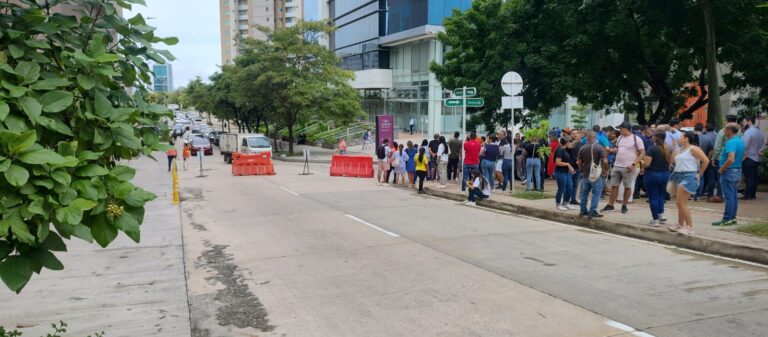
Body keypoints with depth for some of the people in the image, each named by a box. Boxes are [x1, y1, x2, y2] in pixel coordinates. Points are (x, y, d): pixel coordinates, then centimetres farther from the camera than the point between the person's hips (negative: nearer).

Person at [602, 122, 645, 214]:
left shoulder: (636, 139, -8)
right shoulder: (619, 138, 11)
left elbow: (642, 153, -10)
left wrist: (633, 164, -18)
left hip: (629, 168, -6)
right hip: (617, 166, 6)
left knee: (628, 187, 4)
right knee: (614, 185, 6)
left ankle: (624, 206, 13)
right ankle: (610, 205, 12)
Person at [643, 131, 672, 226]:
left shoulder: (652, 149, -17)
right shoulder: (669, 149, 3)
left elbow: (646, 164, -22)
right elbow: (670, 163, 9)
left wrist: (642, 163, -1)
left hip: (652, 174, -5)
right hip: (665, 174, 5)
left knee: (653, 197, 3)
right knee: (661, 195, 23)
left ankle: (655, 219, 4)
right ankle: (661, 215, 18)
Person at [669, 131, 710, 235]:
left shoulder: (693, 149, -10)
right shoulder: (680, 150, 15)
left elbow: (706, 160, -15)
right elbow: (673, 161, 16)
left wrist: (699, 174, -10)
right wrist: (674, 147, 13)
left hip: (689, 177, -9)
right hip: (679, 176, 9)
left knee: (681, 203, -11)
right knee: (681, 203, 13)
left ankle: (690, 227, -7)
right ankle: (680, 225, 21)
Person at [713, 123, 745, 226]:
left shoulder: (731, 142, -20)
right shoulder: (740, 141, 12)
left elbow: (731, 159, -30)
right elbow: (743, 156, 25)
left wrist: (722, 169, -18)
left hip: (729, 171, -10)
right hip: (738, 170, 10)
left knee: (729, 196, -6)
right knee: (734, 195, 13)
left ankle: (727, 219, -3)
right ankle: (733, 218, 19)